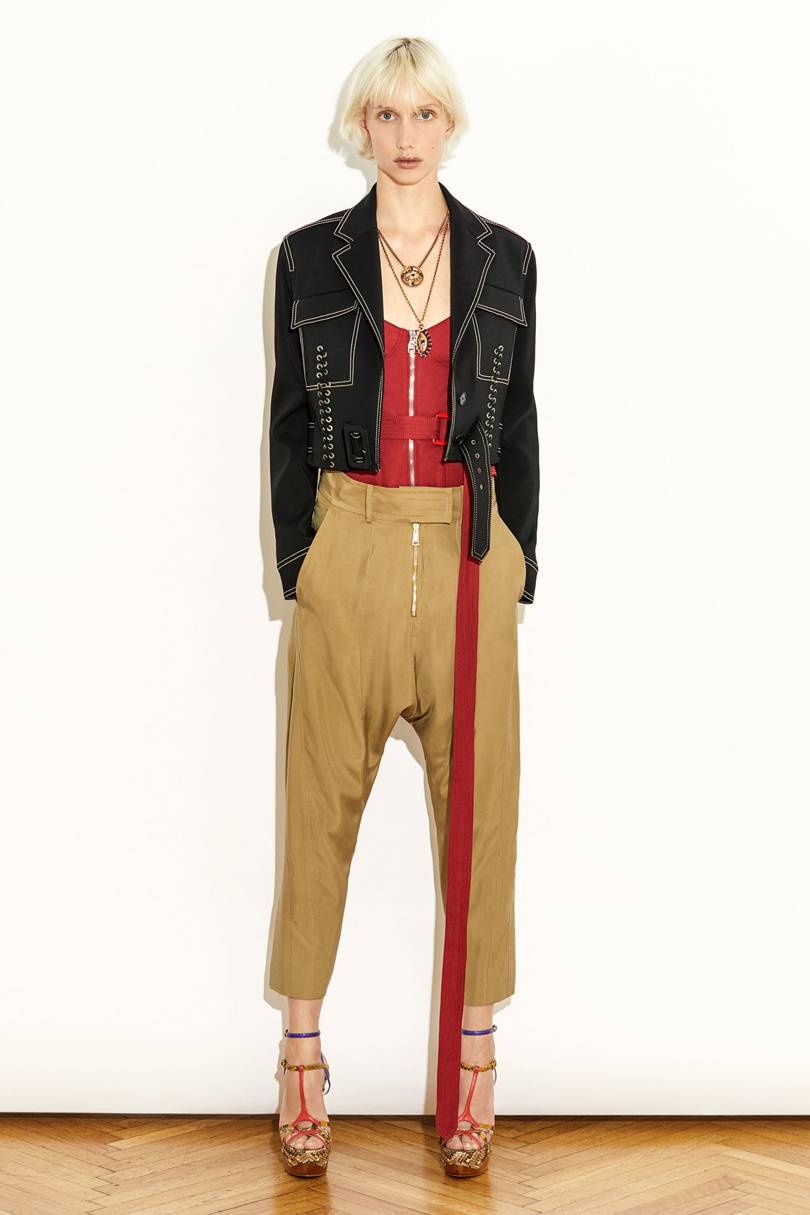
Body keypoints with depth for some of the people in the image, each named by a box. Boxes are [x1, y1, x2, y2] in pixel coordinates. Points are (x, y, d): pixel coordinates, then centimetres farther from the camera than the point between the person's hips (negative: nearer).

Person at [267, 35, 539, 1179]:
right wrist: (295, 566, -1)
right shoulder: (310, 256, 4)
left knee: (477, 798, 5)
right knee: (322, 799, 5)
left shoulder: (505, 258, 6)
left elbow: (518, 422, 8)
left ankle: (473, 1046, 19)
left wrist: (517, 570, 4)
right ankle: (302, 1047, 19)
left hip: (470, 555, 1)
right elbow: (290, 420, 5)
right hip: (348, 552, -1)